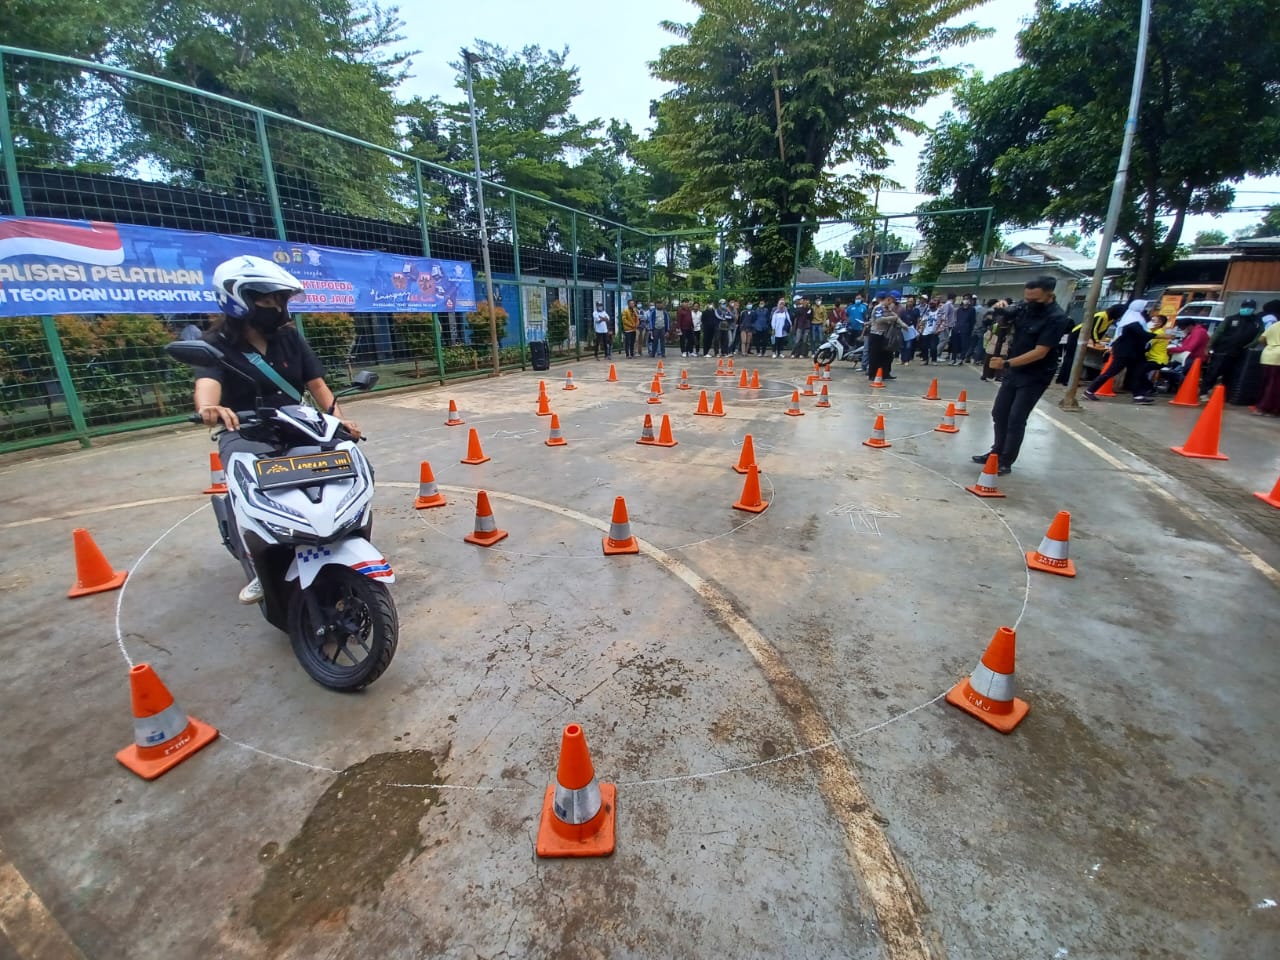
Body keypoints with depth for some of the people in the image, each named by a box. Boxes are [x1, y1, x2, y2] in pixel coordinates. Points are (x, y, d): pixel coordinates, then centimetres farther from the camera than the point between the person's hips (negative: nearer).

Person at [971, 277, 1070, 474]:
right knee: (999, 413, 12)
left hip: (1035, 377, -7)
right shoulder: (1025, 307, -1)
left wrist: (1006, 363, -28)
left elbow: (1039, 352, -25)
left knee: (1016, 420, -7)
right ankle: (997, 453, 26)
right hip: (1014, 371, 7)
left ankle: (1006, 462, 2)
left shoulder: (1057, 318, -20)